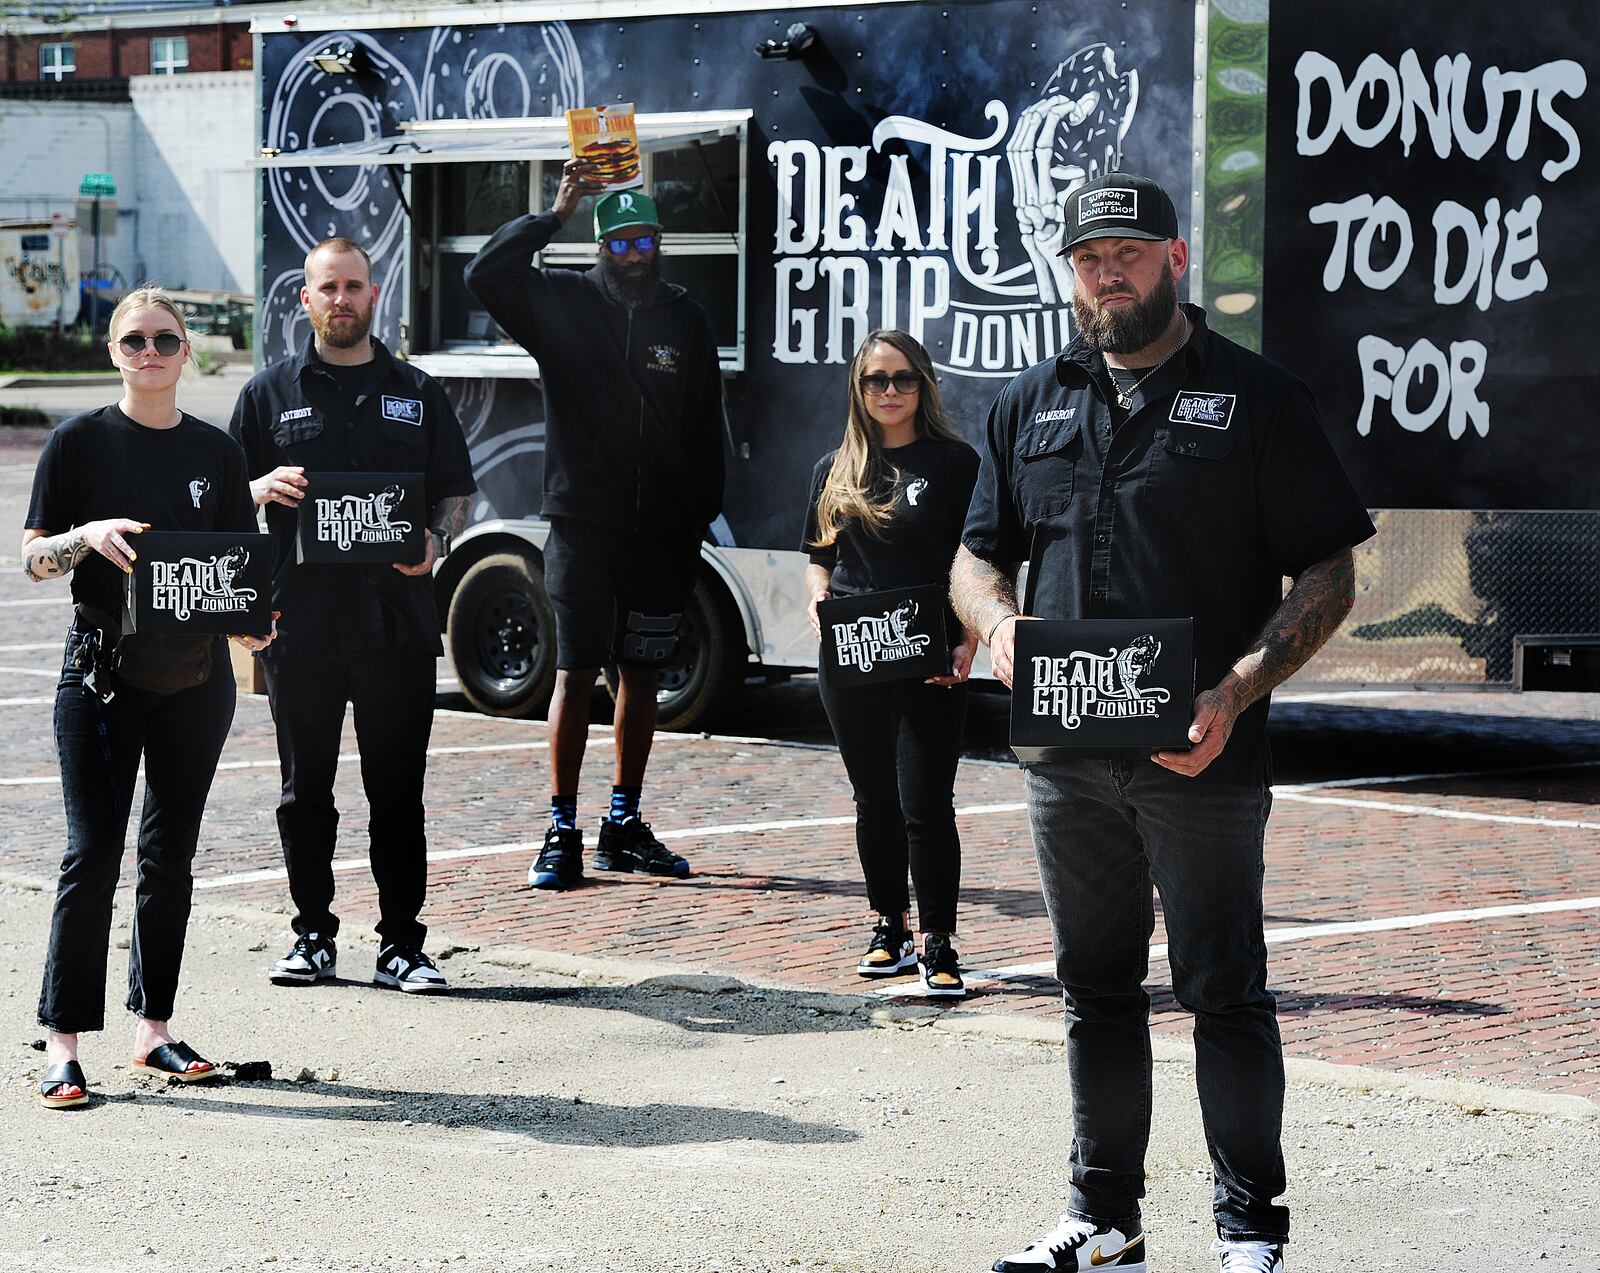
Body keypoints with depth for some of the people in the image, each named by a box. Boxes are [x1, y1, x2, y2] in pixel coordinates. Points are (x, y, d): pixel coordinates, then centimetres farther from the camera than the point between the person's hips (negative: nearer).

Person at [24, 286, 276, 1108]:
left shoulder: (215, 452, 8)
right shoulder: (80, 442, -1)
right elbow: (32, 558, -1)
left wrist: (252, 621, -7)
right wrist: (90, 534, -20)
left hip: (196, 677, 4)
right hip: (101, 674, -4)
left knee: (171, 854, 9)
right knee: (92, 853, -8)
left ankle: (154, 1027, 19)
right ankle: (63, 1044, -5)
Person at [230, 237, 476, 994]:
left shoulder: (416, 394, 12)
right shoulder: (271, 393, 10)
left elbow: (457, 491, 14)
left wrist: (436, 542, -7)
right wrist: (263, 488, -11)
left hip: (397, 619, 0)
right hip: (299, 623, 0)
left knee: (397, 790, 1)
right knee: (305, 788, 5)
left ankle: (400, 946, 6)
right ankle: (314, 937, 16)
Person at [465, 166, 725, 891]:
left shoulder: (686, 318, 8)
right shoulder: (563, 303, 1)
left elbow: (706, 428, 10)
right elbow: (485, 275, -14)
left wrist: (700, 517, 6)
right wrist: (554, 215, -15)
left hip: (660, 533, 3)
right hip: (582, 525, -3)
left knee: (641, 676, 10)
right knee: (575, 674, -5)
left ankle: (624, 826, 18)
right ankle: (562, 836, -2)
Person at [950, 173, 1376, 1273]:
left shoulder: (1258, 398, 0)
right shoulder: (1033, 403, 14)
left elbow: (1328, 574, -3)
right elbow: (977, 554, 19)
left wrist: (1235, 694, -16)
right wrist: (998, 620, -6)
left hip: (1201, 758, -4)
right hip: (1065, 756, 5)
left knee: (1225, 994, -1)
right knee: (1097, 991, 12)